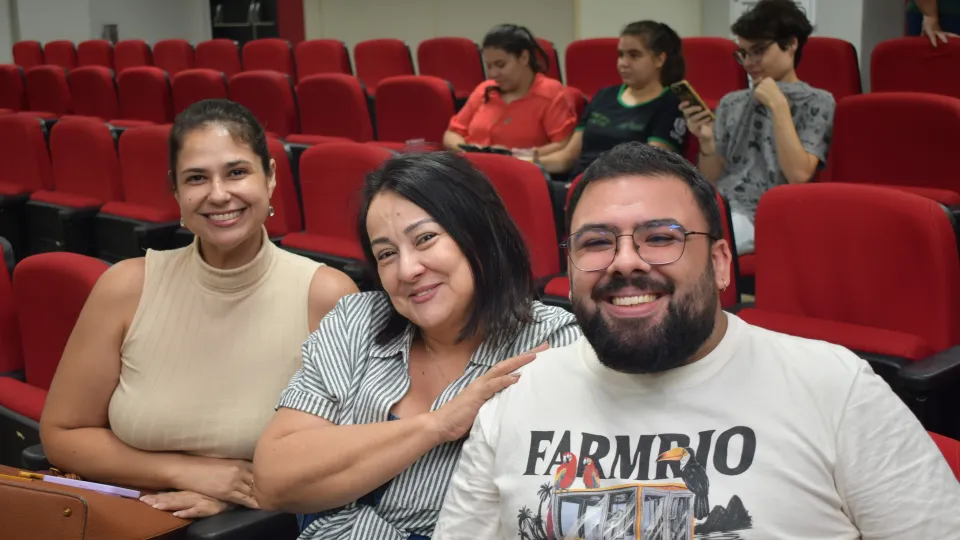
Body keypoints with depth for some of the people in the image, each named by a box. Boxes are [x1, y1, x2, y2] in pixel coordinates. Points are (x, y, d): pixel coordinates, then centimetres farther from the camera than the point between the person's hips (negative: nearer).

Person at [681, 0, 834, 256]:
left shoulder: (817, 102, 6)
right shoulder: (731, 103, 20)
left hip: (758, 218, -5)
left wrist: (778, 105, -7)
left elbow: (799, 174, -9)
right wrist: (706, 141, -2)